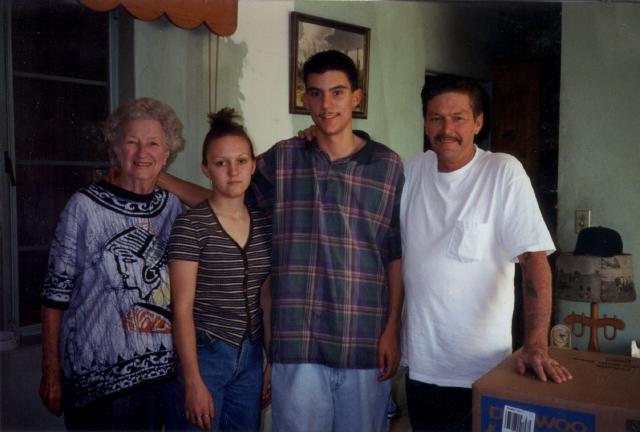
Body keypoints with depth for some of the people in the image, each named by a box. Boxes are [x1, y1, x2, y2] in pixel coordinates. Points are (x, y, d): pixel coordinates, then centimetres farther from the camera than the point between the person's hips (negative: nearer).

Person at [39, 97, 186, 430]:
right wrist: (51, 374, -5)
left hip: (161, 369, 4)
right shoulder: (85, 207, -9)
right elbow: (55, 295, -6)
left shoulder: (173, 207, 3)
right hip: (97, 375, -4)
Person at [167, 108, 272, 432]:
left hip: (251, 356, 5)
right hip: (204, 354, -5)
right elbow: (182, 308, -12)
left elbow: (266, 299, 11)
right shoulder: (190, 225, -11)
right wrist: (193, 382, -15)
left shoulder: (264, 224, 4)